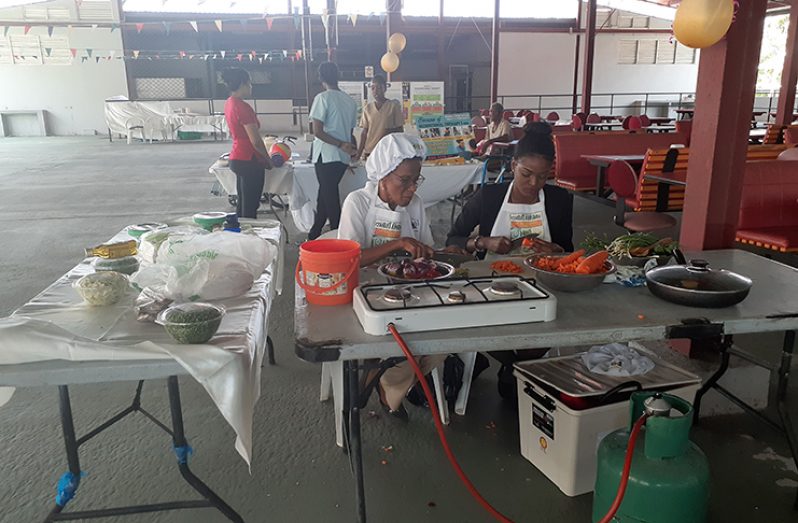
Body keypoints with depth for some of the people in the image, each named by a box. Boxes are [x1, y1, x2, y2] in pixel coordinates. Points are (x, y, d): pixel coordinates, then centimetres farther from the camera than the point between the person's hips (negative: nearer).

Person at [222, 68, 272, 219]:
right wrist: (268, 159, -4)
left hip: (237, 158, 10)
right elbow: (256, 141, -21)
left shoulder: (229, 103, 8)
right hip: (250, 161, -10)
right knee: (250, 206, -2)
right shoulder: (243, 107, -20)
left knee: (242, 203, 18)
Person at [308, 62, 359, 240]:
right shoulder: (350, 101, 9)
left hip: (327, 155, -6)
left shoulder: (323, 98, -9)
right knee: (326, 193, 16)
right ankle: (315, 234, 26)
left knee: (329, 196, 0)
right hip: (343, 158, 6)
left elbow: (317, 131, -15)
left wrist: (341, 145, -14)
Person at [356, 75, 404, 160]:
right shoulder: (367, 109, 10)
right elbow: (364, 134, 10)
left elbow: (400, 131, 5)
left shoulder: (394, 105, 1)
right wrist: (358, 155, 3)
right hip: (368, 153, 3)